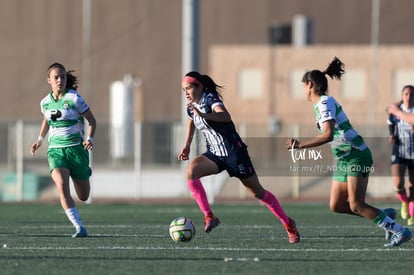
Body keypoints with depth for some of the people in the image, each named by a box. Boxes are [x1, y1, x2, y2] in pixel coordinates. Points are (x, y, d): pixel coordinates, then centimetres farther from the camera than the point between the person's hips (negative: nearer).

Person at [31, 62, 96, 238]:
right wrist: (40, 139, 18)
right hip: (56, 150, 2)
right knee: (62, 187, -25)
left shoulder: (74, 99, -9)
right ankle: (79, 228, -24)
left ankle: (85, 173, 45)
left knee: (83, 197, 7)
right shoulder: (45, 102, 4)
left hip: (76, 149, -2)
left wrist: (89, 139, -17)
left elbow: (92, 121, -2)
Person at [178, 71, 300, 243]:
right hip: (215, 154, 7)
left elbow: (225, 116, -38)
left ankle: (288, 224, 18)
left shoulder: (210, 99, -17)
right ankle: (209, 217, -21)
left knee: (258, 192, 2)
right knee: (191, 172, -22)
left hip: (234, 152, -7)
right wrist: (187, 146, 21)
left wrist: (203, 115, -52)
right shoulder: (191, 107, 5)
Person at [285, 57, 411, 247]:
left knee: (356, 206, -16)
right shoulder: (322, 103, 15)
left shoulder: (325, 103, -15)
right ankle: (384, 216, 13)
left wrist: (300, 145, -26)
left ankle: (400, 232, -12)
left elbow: (328, 135, -29)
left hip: (356, 156, -10)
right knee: (336, 206, 4)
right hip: (344, 159, 10)